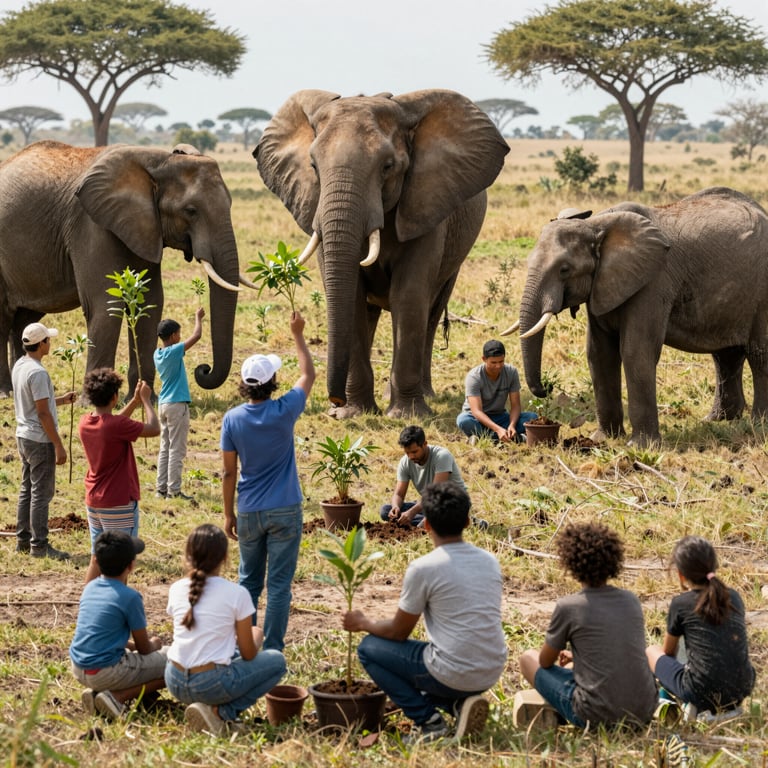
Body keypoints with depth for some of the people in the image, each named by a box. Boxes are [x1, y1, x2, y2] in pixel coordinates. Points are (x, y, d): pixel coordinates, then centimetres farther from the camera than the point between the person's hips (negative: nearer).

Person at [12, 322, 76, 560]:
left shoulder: (19, 367, 8)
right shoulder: (37, 373, -21)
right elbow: (43, 413, -21)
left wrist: (61, 399, 23)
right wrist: (59, 446, -17)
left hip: (23, 436, 10)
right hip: (40, 440, -10)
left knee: (27, 490, 15)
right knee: (42, 493, -4)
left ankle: (23, 540, 21)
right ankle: (39, 545, -1)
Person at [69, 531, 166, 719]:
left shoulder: (90, 587, 9)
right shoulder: (130, 597, -11)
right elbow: (144, 648, -2)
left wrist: (132, 645, 26)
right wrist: (154, 645, 21)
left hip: (78, 669, 8)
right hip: (107, 673, -7)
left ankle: (95, 692, 7)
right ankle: (117, 697, -11)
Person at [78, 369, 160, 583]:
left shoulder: (84, 422, 2)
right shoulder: (117, 426, -21)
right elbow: (154, 429, -13)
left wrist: (135, 401, 16)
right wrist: (146, 400, -1)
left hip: (93, 502, 7)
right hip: (119, 504, -7)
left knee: (96, 559, 15)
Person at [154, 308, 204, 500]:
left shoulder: (158, 354, 7)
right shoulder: (173, 352, -17)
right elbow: (196, 336, -15)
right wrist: (198, 317, 2)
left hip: (163, 404, 8)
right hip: (177, 405, -8)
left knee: (165, 448, 12)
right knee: (177, 450, -4)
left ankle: (161, 488, 12)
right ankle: (173, 490, -4)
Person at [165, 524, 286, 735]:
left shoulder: (176, 590, 4)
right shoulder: (236, 593, -9)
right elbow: (248, 654, -2)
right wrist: (255, 639, 21)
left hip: (175, 683, 6)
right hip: (212, 684, -6)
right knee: (276, 661, 15)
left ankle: (213, 708, 11)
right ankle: (221, 712, -1)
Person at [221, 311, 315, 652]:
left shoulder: (232, 419, -6)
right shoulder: (284, 411, -11)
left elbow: (229, 472, -2)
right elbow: (308, 375, 7)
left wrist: (228, 513, 8)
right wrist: (298, 336, 17)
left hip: (249, 514, 2)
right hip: (284, 511, -2)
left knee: (249, 581, 16)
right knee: (279, 584, 1)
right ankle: (272, 650, 1)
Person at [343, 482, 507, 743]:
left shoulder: (422, 568, -13)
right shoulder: (490, 561, 6)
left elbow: (398, 632, -2)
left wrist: (363, 623, 18)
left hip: (454, 674, -7)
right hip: (491, 674, 7)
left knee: (369, 648, 11)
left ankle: (427, 719, 1)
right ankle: (460, 703, 6)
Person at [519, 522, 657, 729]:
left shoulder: (568, 607, -9)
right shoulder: (631, 600, 6)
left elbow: (546, 662, 6)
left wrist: (558, 654, 29)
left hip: (596, 715, -6)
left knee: (528, 658, 15)